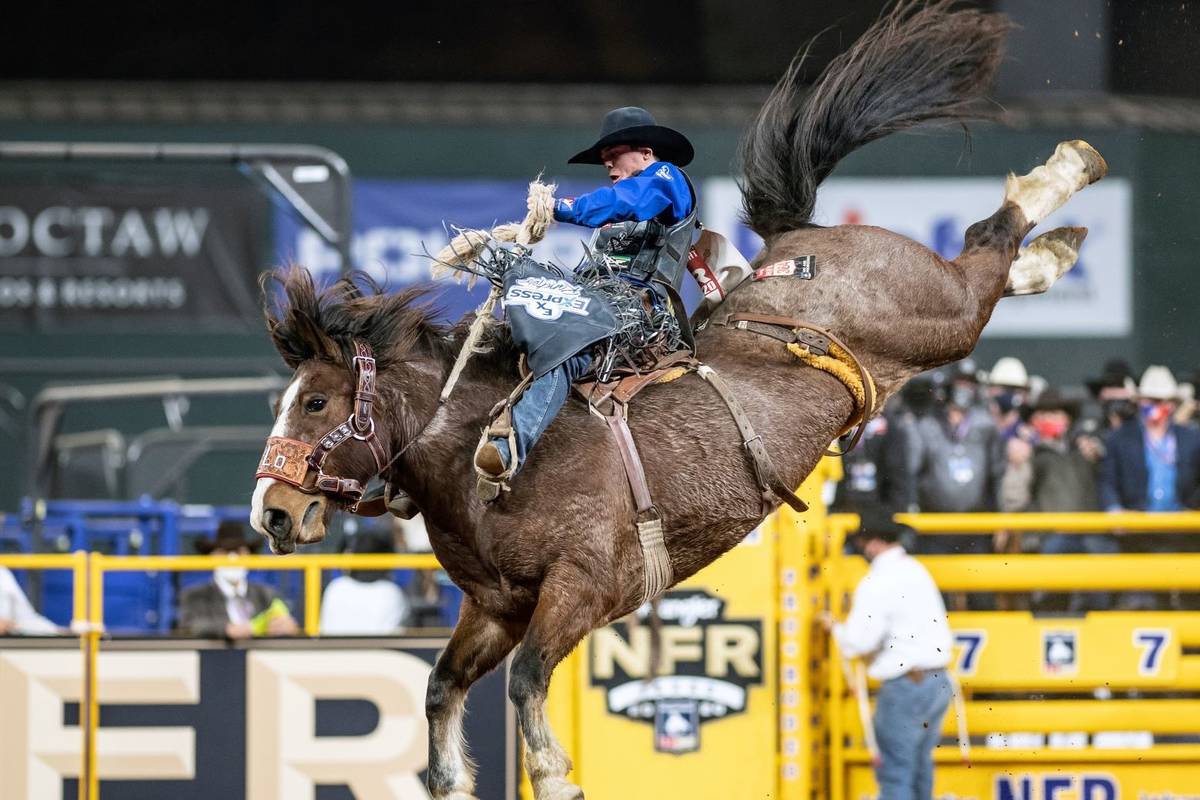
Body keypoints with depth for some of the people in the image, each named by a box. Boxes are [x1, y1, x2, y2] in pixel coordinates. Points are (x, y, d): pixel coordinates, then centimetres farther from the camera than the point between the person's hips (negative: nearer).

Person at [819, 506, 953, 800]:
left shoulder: (877, 583, -13)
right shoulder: (917, 571, 14)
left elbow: (858, 642, -17)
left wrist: (835, 627, 4)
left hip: (906, 686, -9)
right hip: (939, 682, 9)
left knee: (895, 775, -5)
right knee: (920, 766, 19)